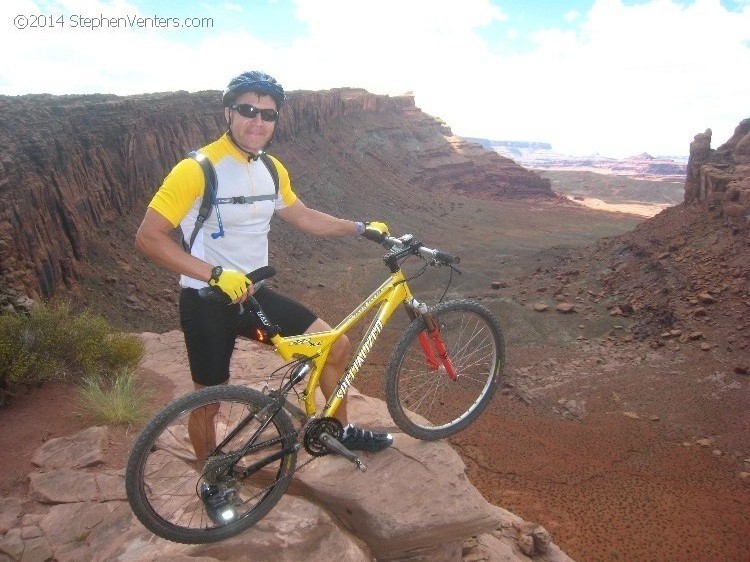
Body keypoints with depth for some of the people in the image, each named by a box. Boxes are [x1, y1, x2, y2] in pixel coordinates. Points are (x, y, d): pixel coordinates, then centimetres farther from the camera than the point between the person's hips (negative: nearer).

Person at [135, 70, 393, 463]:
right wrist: (216, 274, -30)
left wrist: (360, 228, 15)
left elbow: (302, 217, 19)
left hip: (253, 294, 7)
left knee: (337, 345, 5)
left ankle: (344, 431, 29)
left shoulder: (272, 170, 3)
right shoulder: (198, 169, -19)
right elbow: (148, 237, -22)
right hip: (208, 302, -6)